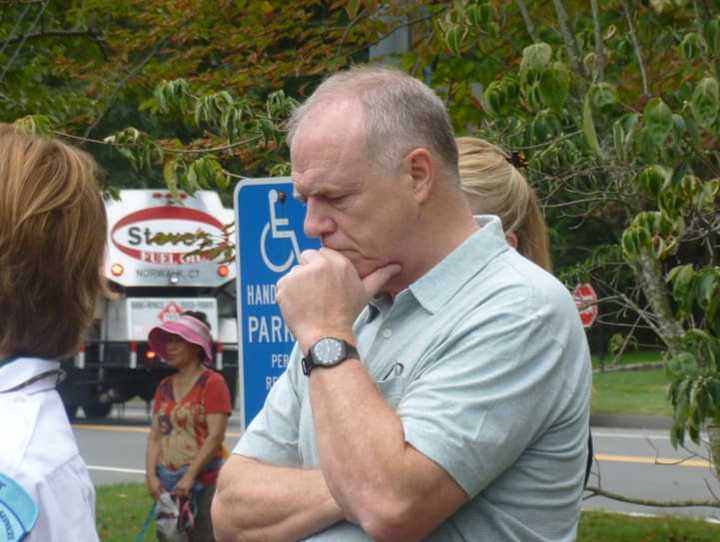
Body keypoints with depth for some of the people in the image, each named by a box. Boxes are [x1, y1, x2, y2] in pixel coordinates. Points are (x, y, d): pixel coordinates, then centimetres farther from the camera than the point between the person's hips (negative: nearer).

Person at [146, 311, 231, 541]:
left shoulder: (212, 383, -5)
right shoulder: (164, 387, 15)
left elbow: (215, 436, -12)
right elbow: (155, 436, 12)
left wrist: (189, 476, -16)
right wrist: (151, 475, -2)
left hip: (203, 482, -6)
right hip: (167, 484, 6)